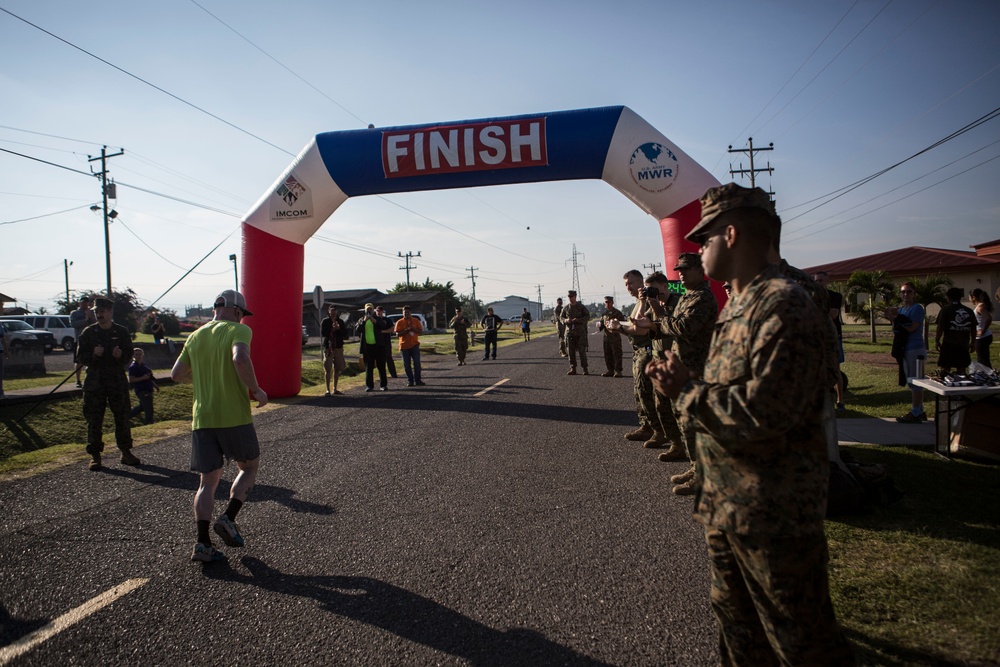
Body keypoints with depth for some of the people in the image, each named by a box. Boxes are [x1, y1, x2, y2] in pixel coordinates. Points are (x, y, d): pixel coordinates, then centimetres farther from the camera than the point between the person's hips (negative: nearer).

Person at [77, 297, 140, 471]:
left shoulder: (121, 332, 4)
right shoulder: (88, 333, 4)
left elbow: (128, 358, 4)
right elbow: (81, 357, 1)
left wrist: (120, 356, -18)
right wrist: (94, 354, -18)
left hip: (117, 381, 0)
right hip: (94, 382, 0)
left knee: (123, 417, 3)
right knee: (94, 420, 2)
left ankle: (126, 452, 14)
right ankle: (95, 455, 11)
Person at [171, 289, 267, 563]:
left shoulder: (195, 336, 12)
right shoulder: (238, 330, -6)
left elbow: (177, 374, 15)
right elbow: (240, 359, -27)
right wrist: (255, 389, -15)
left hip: (202, 419, 5)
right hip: (235, 417, -5)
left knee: (207, 481, 11)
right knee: (250, 466, 17)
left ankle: (203, 543, 4)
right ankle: (228, 518, 1)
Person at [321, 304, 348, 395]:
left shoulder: (340, 322, 12)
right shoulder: (325, 321, 1)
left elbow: (345, 333, 6)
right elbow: (323, 334, -8)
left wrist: (339, 328, -10)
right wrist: (332, 330, -16)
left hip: (339, 347, 4)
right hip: (328, 347, -4)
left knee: (337, 369, 8)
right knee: (328, 369, -5)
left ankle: (335, 389, 18)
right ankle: (328, 390, -1)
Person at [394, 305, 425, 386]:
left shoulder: (416, 321, 6)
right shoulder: (399, 322, 1)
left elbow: (421, 331, 3)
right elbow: (398, 334, -7)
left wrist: (413, 328, -13)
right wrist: (407, 330, -18)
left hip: (414, 345, 1)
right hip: (404, 346, -1)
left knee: (417, 363, -6)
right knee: (407, 365, 3)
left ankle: (417, 380, 0)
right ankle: (410, 381, 11)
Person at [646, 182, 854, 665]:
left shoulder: (783, 306, -21)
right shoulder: (737, 307, 11)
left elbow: (764, 413, -30)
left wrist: (685, 391, -17)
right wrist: (682, 383, -1)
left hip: (774, 514, -9)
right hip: (725, 506, 10)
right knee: (736, 621, 24)